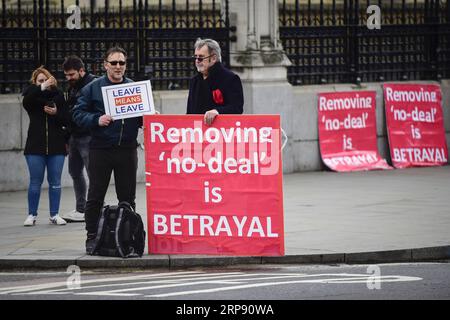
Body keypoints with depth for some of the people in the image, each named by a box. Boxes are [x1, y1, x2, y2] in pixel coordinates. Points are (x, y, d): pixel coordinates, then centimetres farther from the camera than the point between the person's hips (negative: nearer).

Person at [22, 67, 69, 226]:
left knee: (55, 182, 4)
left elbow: (67, 120, 3)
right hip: (36, 147, -1)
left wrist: (56, 113, -16)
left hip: (56, 147, 1)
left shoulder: (58, 96, 4)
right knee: (35, 182, 2)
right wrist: (41, 88, -29)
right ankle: (32, 215, 9)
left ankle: (54, 215, 12)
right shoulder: (32, 97, 3)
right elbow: (26, 101, -22)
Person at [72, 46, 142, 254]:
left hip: (127, 149, 2)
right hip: (100, 149, -2)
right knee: (95, 197, 1)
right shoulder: (92, 88, 2)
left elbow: (143, 116, 17)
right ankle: (92, 238, 8)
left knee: (127, 197, 7)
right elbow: (78, 114, 0)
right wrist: (97, 120, -16)